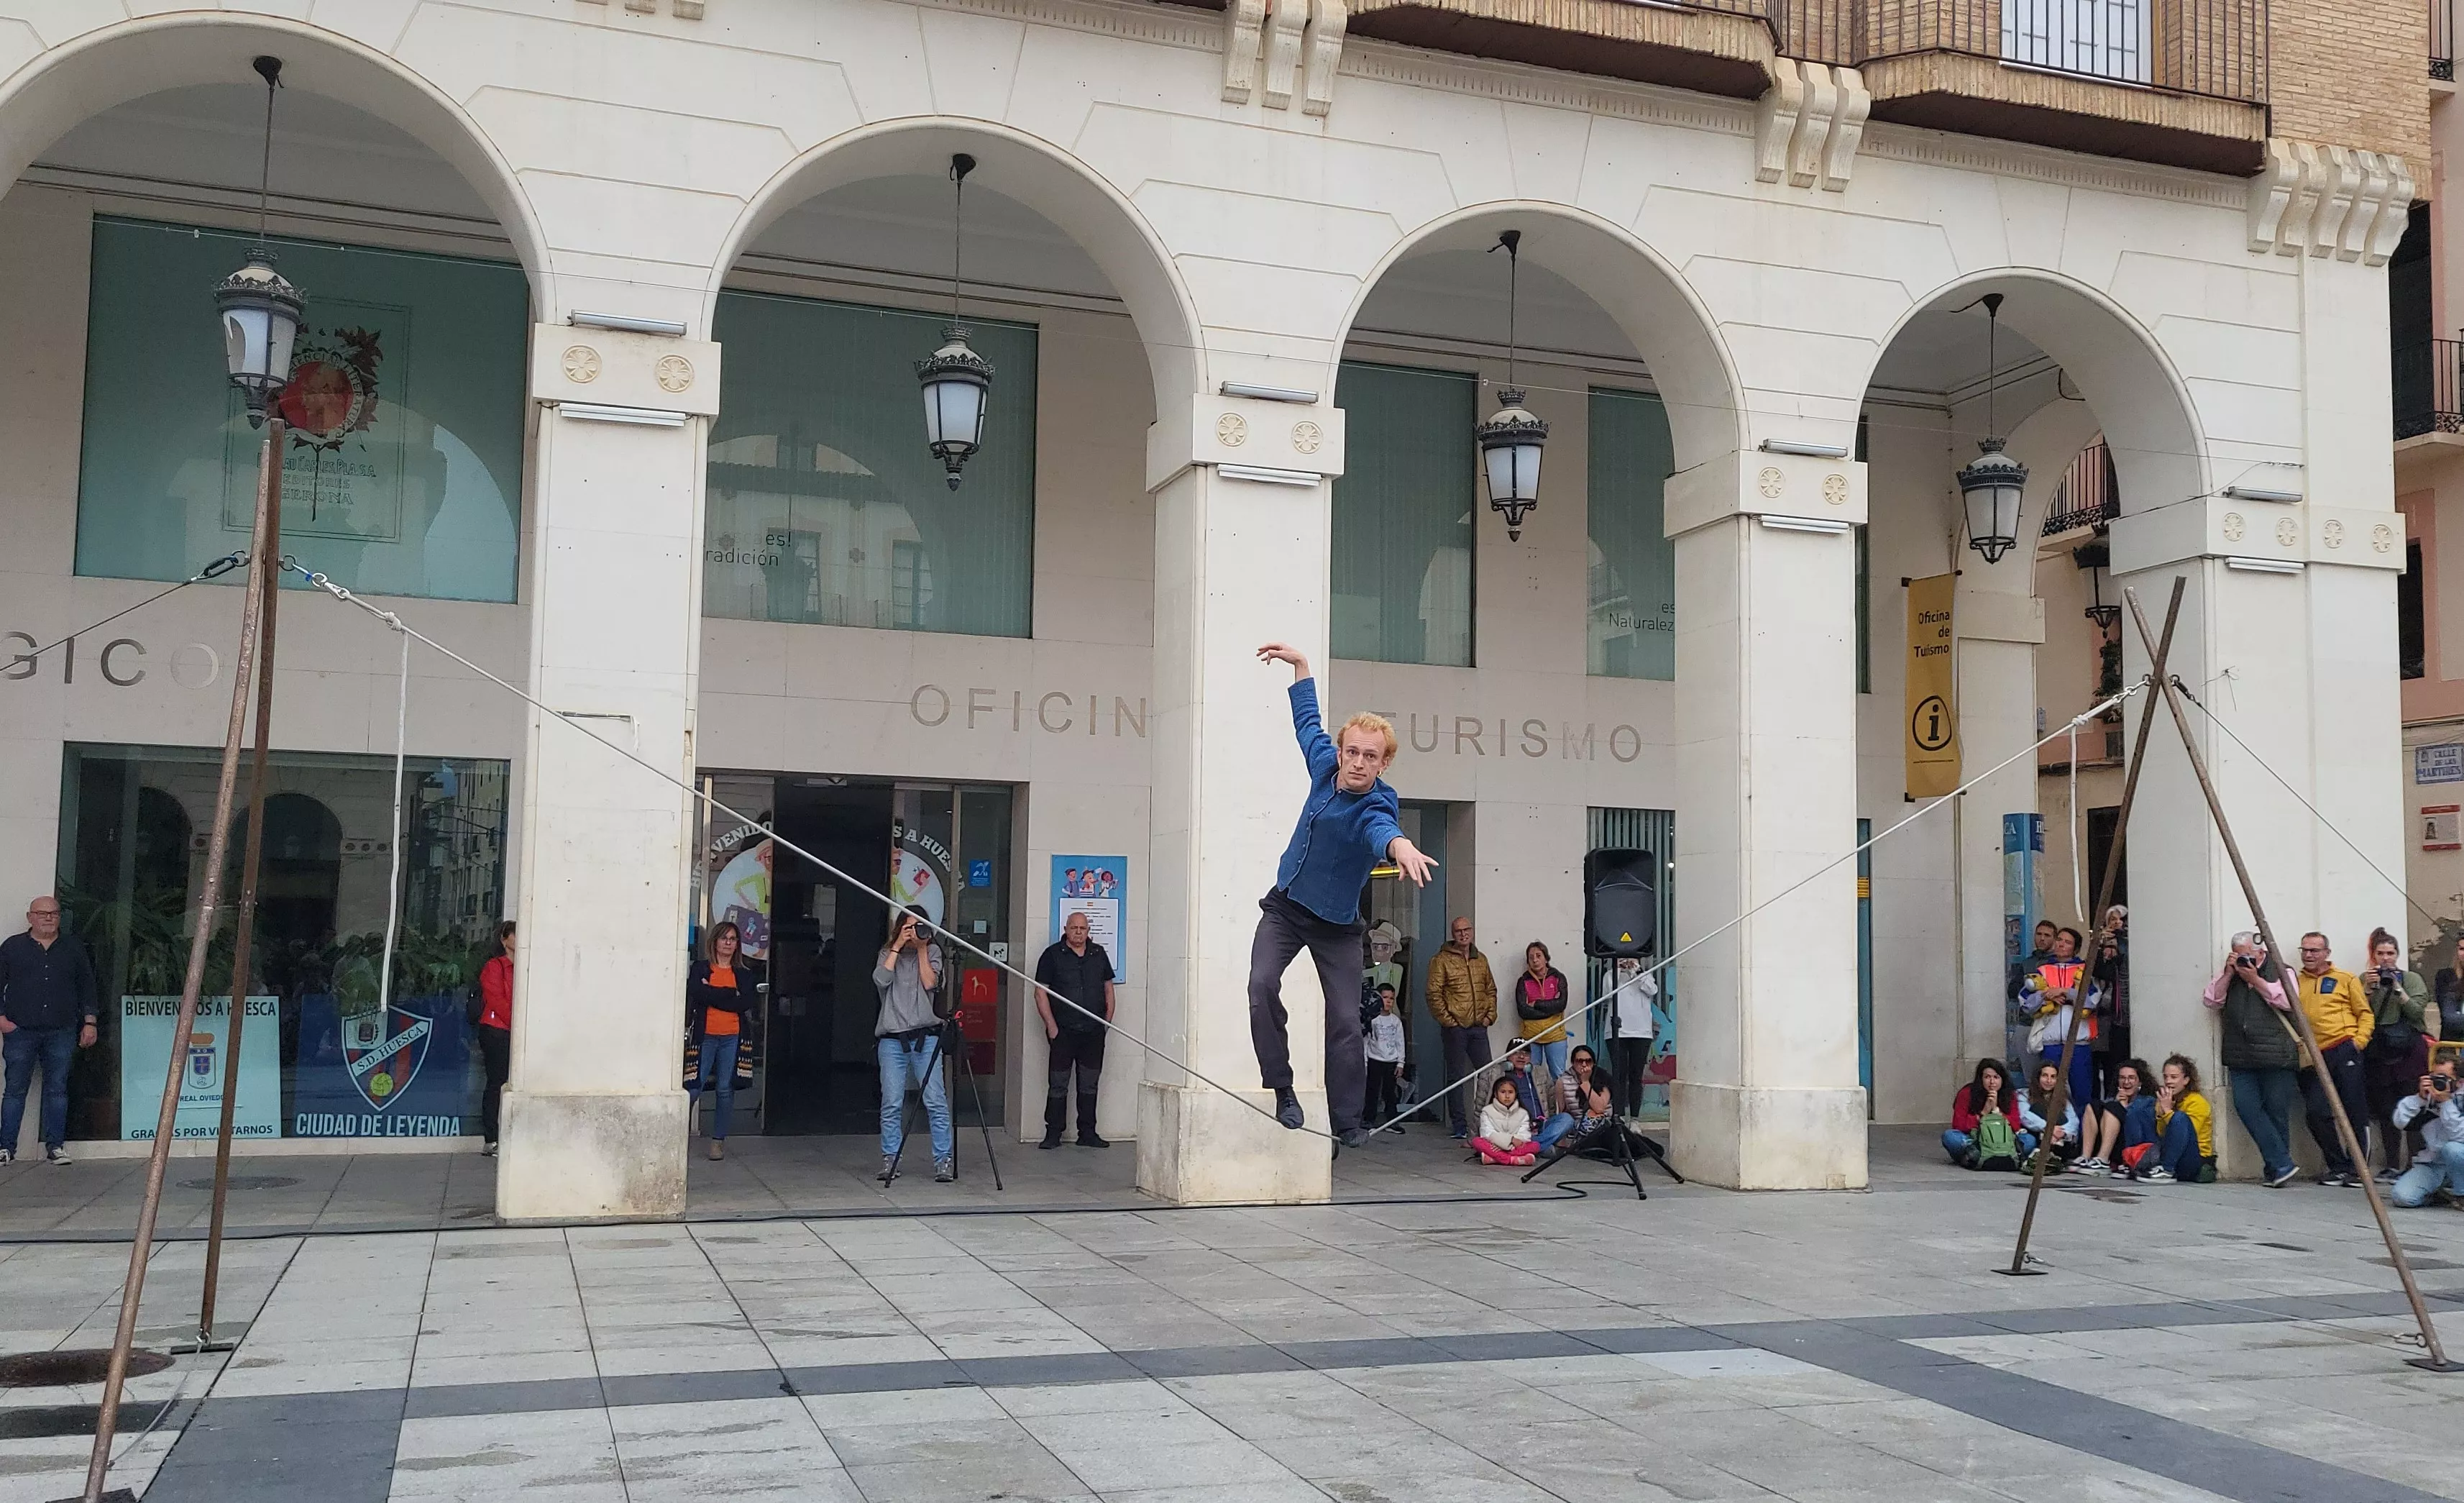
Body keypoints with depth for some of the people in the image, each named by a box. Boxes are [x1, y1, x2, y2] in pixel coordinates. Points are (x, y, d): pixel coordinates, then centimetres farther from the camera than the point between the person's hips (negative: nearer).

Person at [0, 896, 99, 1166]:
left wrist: (89, 1022, 7)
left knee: (57, 1089, 2)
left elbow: (87, 987, 14)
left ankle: (55, 1146, 6)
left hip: (61, 1032, 1)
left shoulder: (74, 950, 13)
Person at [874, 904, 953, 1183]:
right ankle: (890, 1160, 8)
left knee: (936, 1101, -6)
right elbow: (881, 979, -5)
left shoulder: (932, 951, 12)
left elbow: (929, 983, -4)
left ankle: (944, 1160, -3)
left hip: (925, 1037, -1)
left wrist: (921, 949, -1)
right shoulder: (888, 953, 14)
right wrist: (898, 947, -3)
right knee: (891, 1104, -2)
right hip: (891, 1038, 1)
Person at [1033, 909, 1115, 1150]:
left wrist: (1108, 1020, 7)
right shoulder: (1053, 955, -1)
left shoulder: (1099, 954, 11)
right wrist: (1051, 1025, -10)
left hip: (1094, 1031, 4)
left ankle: (1087, 1134, 15)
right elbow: (1041, 992, -4)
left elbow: (1108, 988, 17)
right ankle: (1053, 1134, 5)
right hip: (1063, 1031, -4)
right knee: (1057, 1085, -1)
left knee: (1089, 1085, 8)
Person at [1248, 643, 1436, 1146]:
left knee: (1345, 1020, -5)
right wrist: (1300, 663, 18)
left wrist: (1400, 846, -77)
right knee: (1263, 985, -19)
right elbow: (1308, 722, 12)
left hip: (1336, 923, -4)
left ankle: (1347, 1121, 6)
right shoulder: (1325, 764, -11)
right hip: (1285, 906, 4)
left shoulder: (1375, 807, -27)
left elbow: (1383, 830, -54)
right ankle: (1282, 1090, -9)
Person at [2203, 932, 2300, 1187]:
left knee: (2277, 1112, -1)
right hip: (2241, 1059, 4)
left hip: (2276, 1059, -4)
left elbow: (2287, 1001, -9)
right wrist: (2228, 973, -1)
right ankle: (2282, 1165, -10)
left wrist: (2256, 980, -8)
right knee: (2247, 1108, -11)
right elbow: (2211, 1000, 9)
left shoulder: (2280, 972, 7)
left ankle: (2273, 1171, 10)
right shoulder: (2229, 976, 18)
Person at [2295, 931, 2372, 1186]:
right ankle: (2338, 1167, 8)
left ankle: (2356, 1168, 7)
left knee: (2354, 1111, -3)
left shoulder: (2345, 980, 9)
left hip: (2344, 1051, -2)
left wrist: (2360, 1040, -6)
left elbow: (2365, 1013, 7)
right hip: (2313, 1057, 2)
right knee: (2316, 1113, -6)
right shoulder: (2294, 981, 14)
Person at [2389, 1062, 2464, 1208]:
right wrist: (2420, 1097, -21)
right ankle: (2435, 1192, 12)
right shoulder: (2427, 1097, -2)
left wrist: (2445, 1102, -29)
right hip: (2430, 1164, 2)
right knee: (2402, 1196, -22)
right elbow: (2400, 1122, -11)